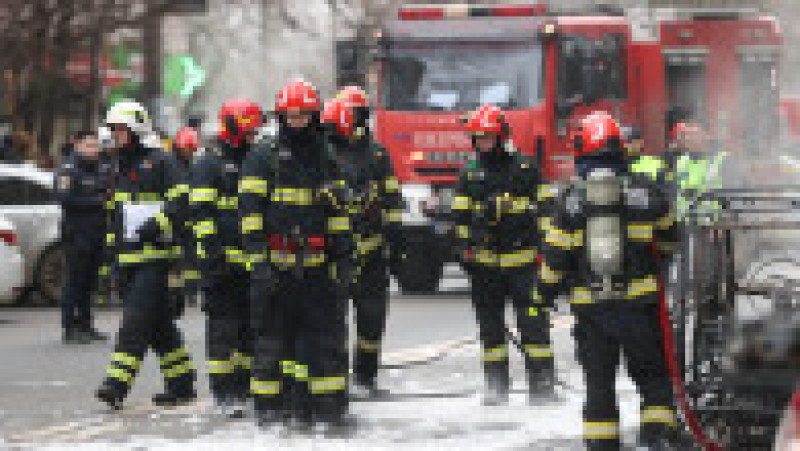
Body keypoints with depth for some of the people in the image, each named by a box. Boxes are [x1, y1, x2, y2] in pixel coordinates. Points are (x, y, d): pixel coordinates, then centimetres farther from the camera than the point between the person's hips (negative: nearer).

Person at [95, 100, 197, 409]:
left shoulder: (161, 163, -6)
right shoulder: (119, 167, 19)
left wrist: (157, 224, -23)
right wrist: (112, 247, 25)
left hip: (156, 257, -8)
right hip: (127, 258, 8)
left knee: (136, 318, -16)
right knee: (159, 325, 11)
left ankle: (118, 383, -23)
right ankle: (181, 383, 18)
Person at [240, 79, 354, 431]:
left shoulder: (325, 160, 13)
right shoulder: (263, 158, 0)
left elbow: (338, 213, 16)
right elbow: (251, 211, -6)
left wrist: (344, 257, 9)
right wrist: (258, 258, -14)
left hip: (315, 266, 4)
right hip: (276, 266, -4)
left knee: (327, 334, 1)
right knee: (272, 336, 0)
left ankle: (328, 406, 3)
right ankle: (269, 407, 5)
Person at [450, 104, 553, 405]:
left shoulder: (525, 169, 2)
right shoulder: (470, 174, 10)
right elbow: (461, 216, 13)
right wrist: (464, 250, 5)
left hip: (521, 258, -3)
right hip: (485, 263, 3)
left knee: (532, 319, -8)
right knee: (491, 324, 6)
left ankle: (542, 380, -4)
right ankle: (496, 385, 12)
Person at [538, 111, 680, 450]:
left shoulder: (569, 199, -3)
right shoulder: (644, 193, -2)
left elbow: (554, 256, -2)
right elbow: (667, 240, 15)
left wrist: (545, 293, 13)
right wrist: (655, 260, 36)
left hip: (589, 307, 0)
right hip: (639, 304, 0)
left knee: (599, 382, 8)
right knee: (652, 376, 10)